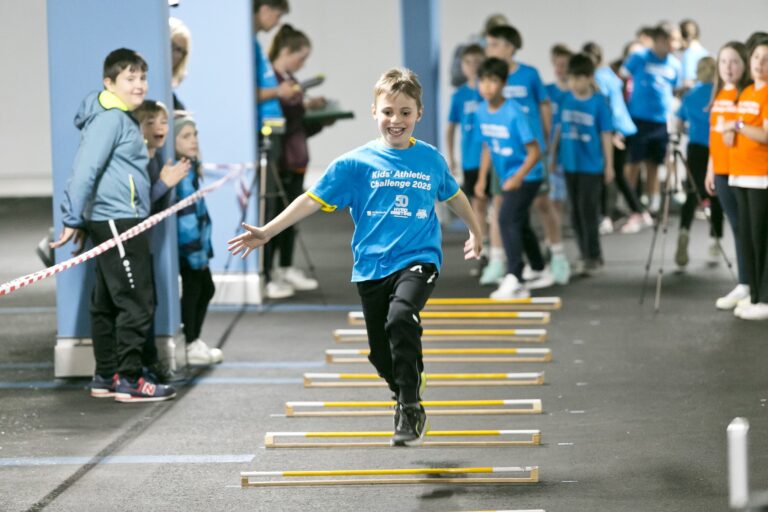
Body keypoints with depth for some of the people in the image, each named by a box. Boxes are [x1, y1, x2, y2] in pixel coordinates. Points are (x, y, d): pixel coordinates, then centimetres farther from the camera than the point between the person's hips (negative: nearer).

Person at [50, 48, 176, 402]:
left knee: (107, 303, 12)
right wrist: (73, 220, -18)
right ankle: (128, 380, -5)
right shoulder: (109, 118, -14)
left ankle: (105, 378, 17)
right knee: (136, 302, -8)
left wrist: (77, 218, 23)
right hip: (117, 221, -10)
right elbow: (85, 170, -19)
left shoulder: (122, 118, 17)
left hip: (116, 223, 10)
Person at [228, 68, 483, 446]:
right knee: (382, 354, 8)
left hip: (418, 259, -2)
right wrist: (267, 232, -9)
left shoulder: (431, 159, 3)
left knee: (401, 318, -30)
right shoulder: (355, 163, -2)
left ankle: (410, 408, -21)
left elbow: (453, 195, 23)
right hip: (371, 267, 2)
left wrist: (475, 232, 36)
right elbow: (313, 199, -2)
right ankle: (409, 406, 33)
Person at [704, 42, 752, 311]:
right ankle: (744, 286, 12)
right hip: (722, 172, 7)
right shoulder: (718, 95, 14)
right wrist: (710, 170, 18)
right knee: (737, 227, 9)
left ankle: (750, 286, 0)